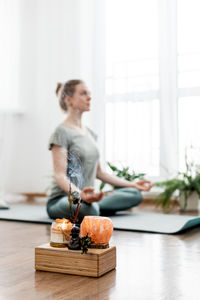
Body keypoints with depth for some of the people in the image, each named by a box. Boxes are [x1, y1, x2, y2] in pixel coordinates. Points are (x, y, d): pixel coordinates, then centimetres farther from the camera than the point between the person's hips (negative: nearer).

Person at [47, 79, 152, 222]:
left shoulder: (90, 133, 17)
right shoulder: (62, 133, -9)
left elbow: (99, 172, 21)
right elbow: (60, 175, -18)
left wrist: (132, 184, 17)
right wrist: (79, 194, -38)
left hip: (87, 196, 8)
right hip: (61, 198, -8)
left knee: (135, 195, -9)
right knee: (88, 210, -41)